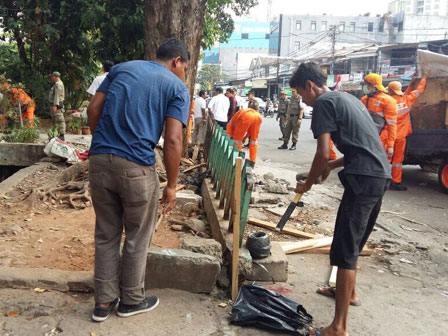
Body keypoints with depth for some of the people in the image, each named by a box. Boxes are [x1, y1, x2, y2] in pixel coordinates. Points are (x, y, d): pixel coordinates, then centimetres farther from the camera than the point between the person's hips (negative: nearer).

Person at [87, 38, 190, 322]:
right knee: (137, 238, 14)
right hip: (136, 167, -4)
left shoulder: (122, 68, 16)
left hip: (99, 160, 5)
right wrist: (172, 185, 0)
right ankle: (132, 300, 29)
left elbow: (93, 110, 9)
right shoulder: (177, 87, 3)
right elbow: (173, 140, -8)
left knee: (106, 235, 17)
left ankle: (104, 301, 27)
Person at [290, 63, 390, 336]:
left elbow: (323, 153, -13)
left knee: (344, 249, -8)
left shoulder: (323, 102, -5)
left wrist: (307, 184, 2)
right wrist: (333, 166, 25)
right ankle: (349, 291, 43)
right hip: (381, 174, 10)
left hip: (364, 178, -10)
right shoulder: (347, 98, 22)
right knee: (354, 242, 24)